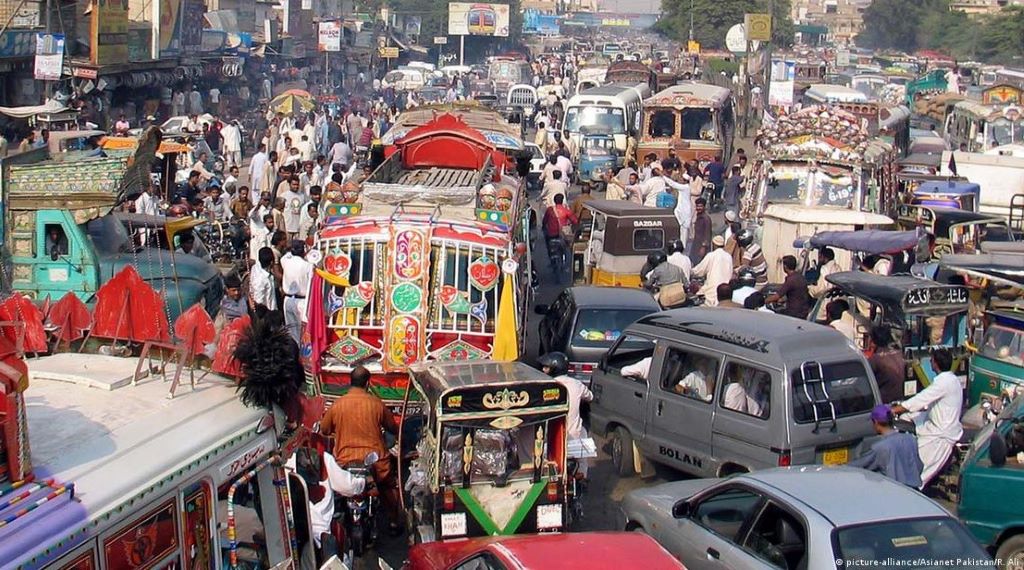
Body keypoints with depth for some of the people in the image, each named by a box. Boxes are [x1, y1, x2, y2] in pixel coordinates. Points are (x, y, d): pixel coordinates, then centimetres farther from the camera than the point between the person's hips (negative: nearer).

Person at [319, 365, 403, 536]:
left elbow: (324, 429, 14)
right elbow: (393, 428, 12)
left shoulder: (337, 405, -2)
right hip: (375, 460, 0)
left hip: (345, 462, 0)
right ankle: (394, 523, 33)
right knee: (389, 488, 29)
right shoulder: (376, 403, -2)